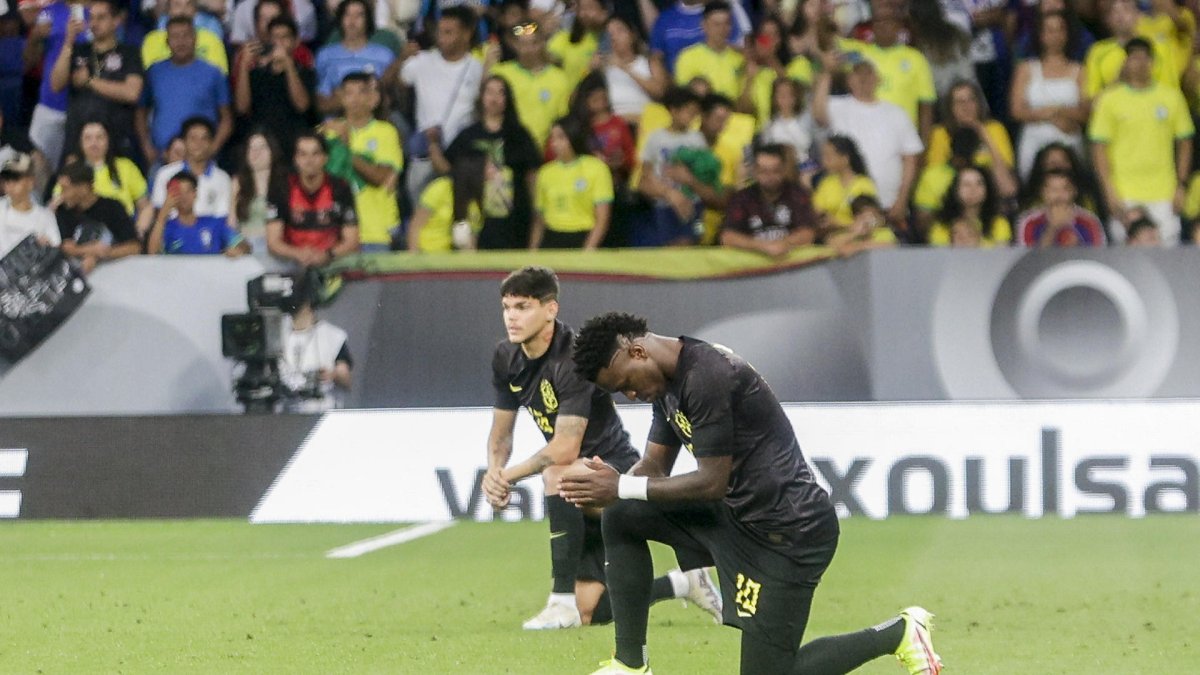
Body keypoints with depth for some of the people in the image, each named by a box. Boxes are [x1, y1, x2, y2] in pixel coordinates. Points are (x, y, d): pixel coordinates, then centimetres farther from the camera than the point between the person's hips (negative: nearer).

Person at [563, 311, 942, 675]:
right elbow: (654, 466, 11)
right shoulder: (669, 381, 8)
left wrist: (624, 488, -20)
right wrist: (611, 486, -10)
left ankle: (899, 634, 8)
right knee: (622, 516, 4)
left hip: (788, 530, -10)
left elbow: (712, 482, -24)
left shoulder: (707, 377, -23)